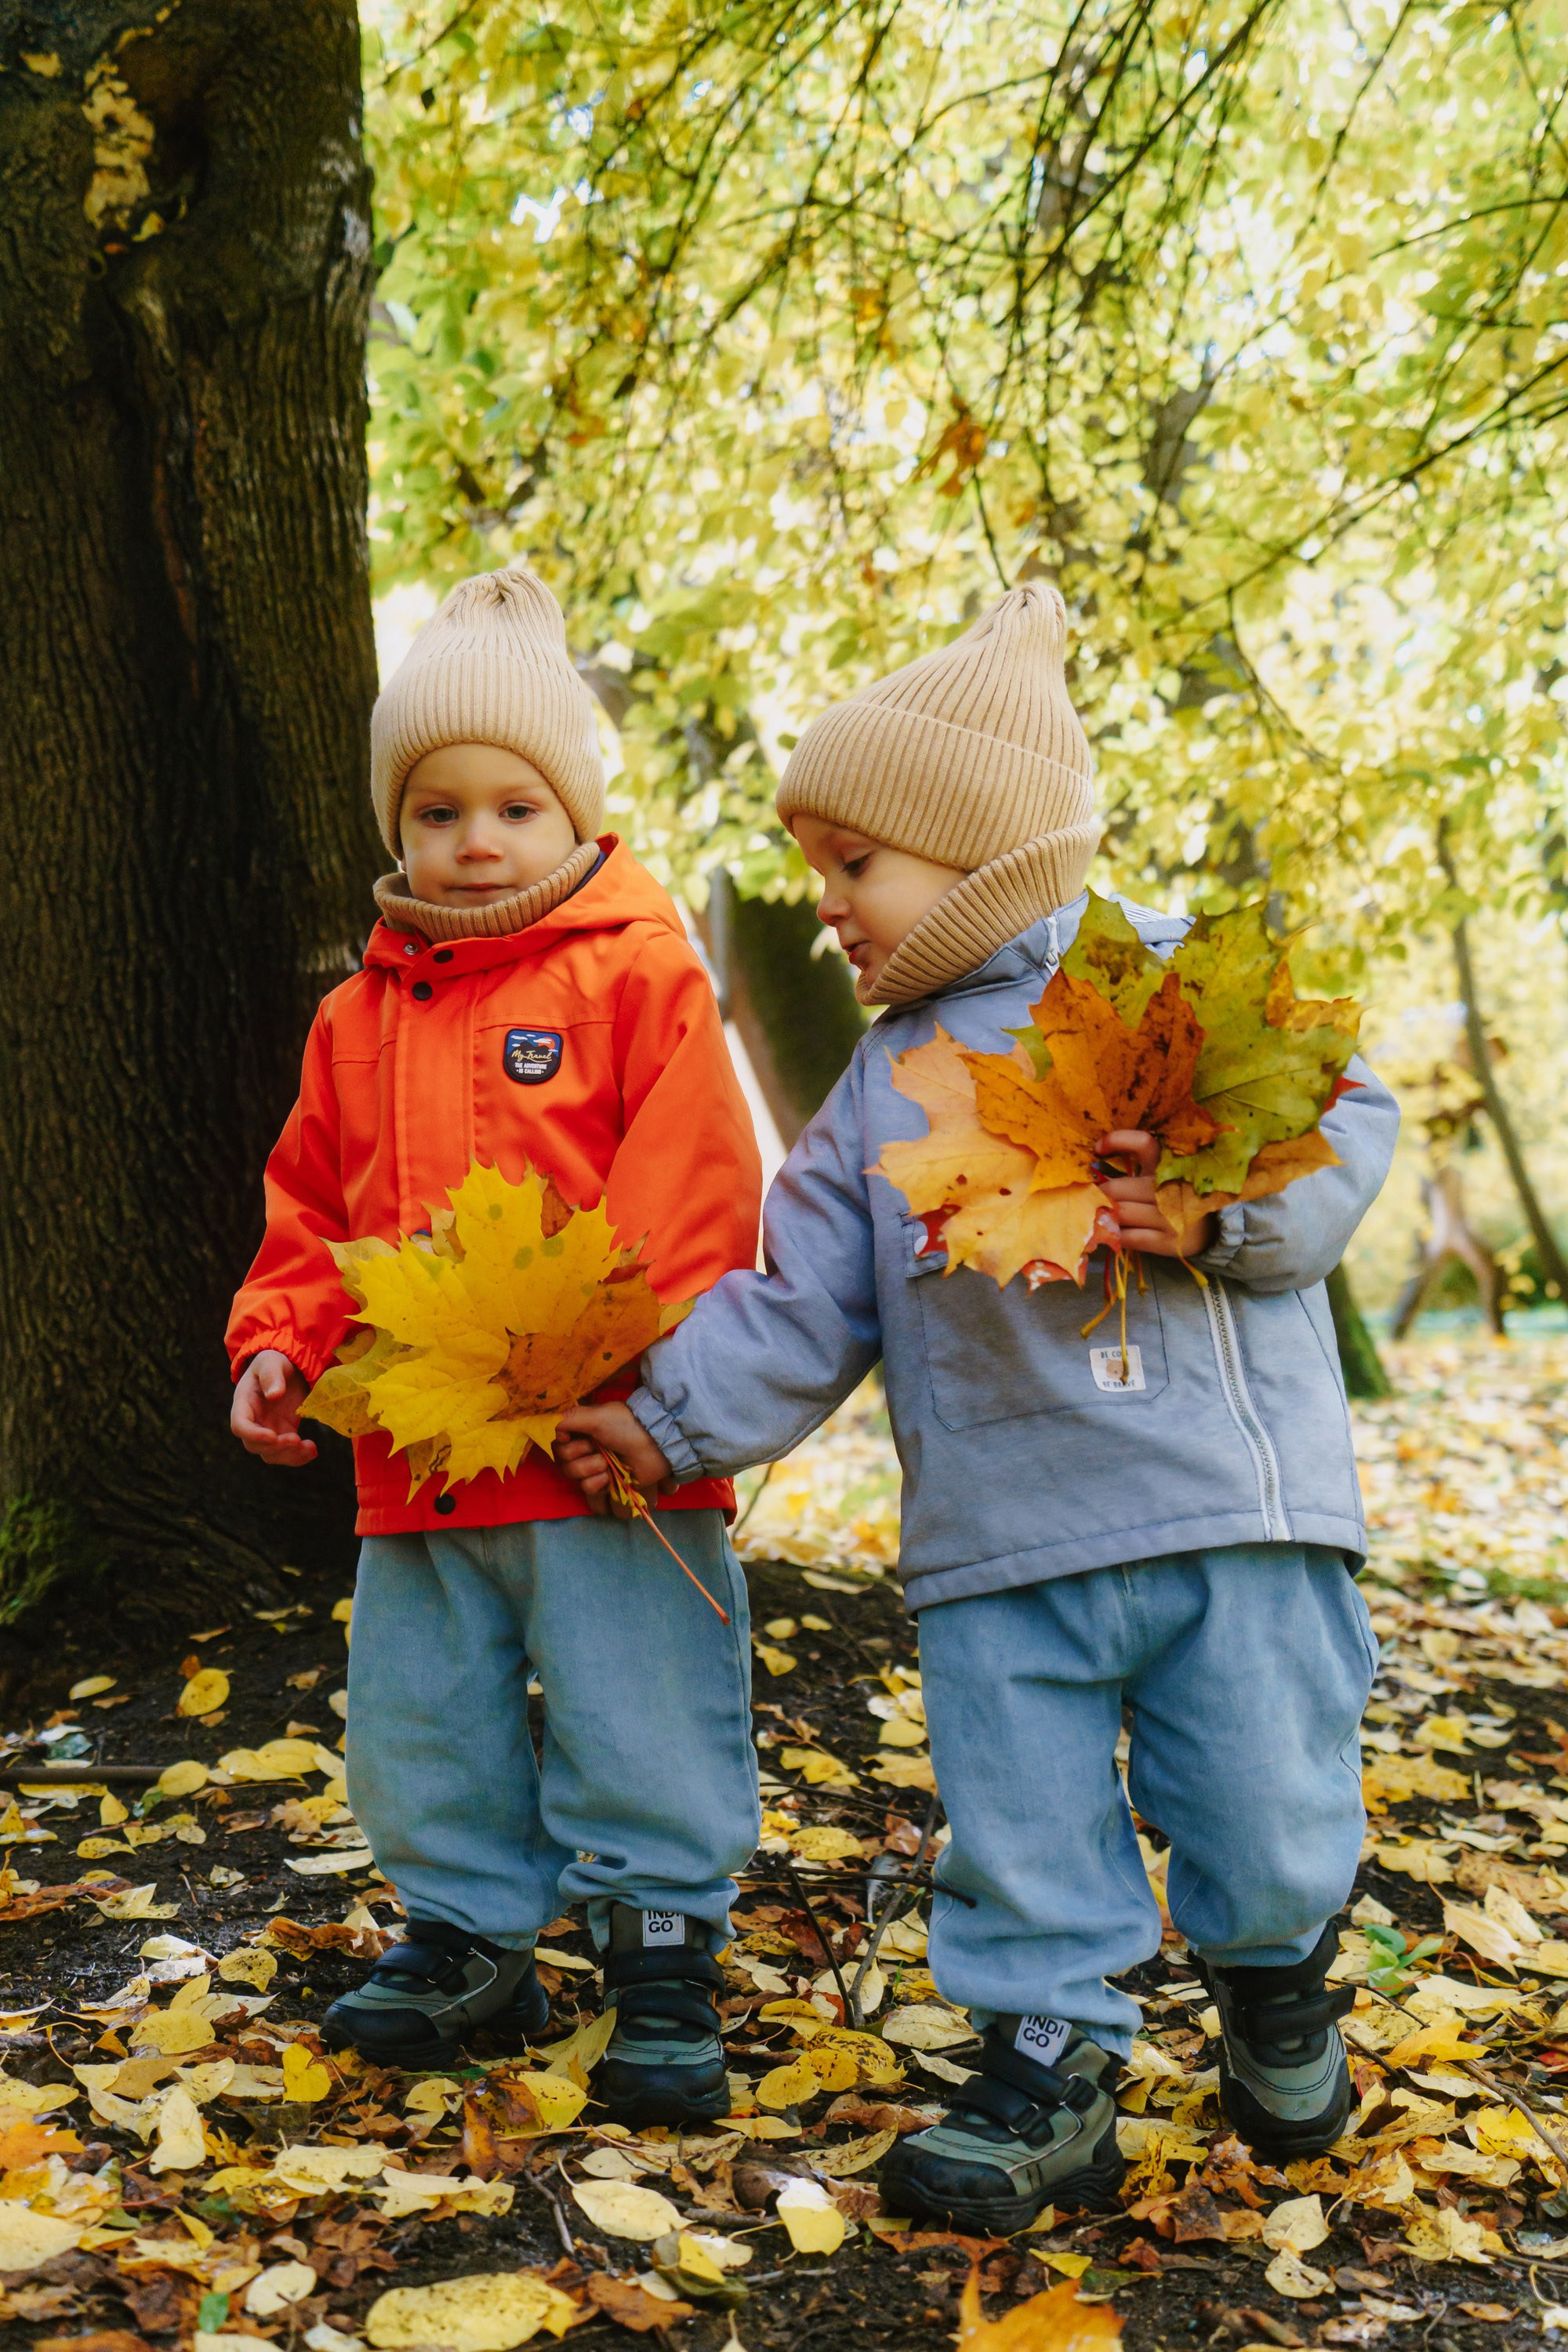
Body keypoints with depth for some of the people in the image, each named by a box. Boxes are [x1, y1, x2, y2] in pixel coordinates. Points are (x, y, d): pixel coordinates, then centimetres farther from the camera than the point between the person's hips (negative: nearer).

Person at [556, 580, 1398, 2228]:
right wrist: (678, 1417, 6)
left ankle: (1274, 1973, 34)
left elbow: (1344, 1122, -4)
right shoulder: (881, 1088, 15)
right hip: (1000, 1542, 4)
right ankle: (1048, 2070, 18)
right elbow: (800, 1299, 13)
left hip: (1232, 1500, -3)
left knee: (1267, 1807, 5)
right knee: (1019, 1829, 4)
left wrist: (1228, 1209, -20)